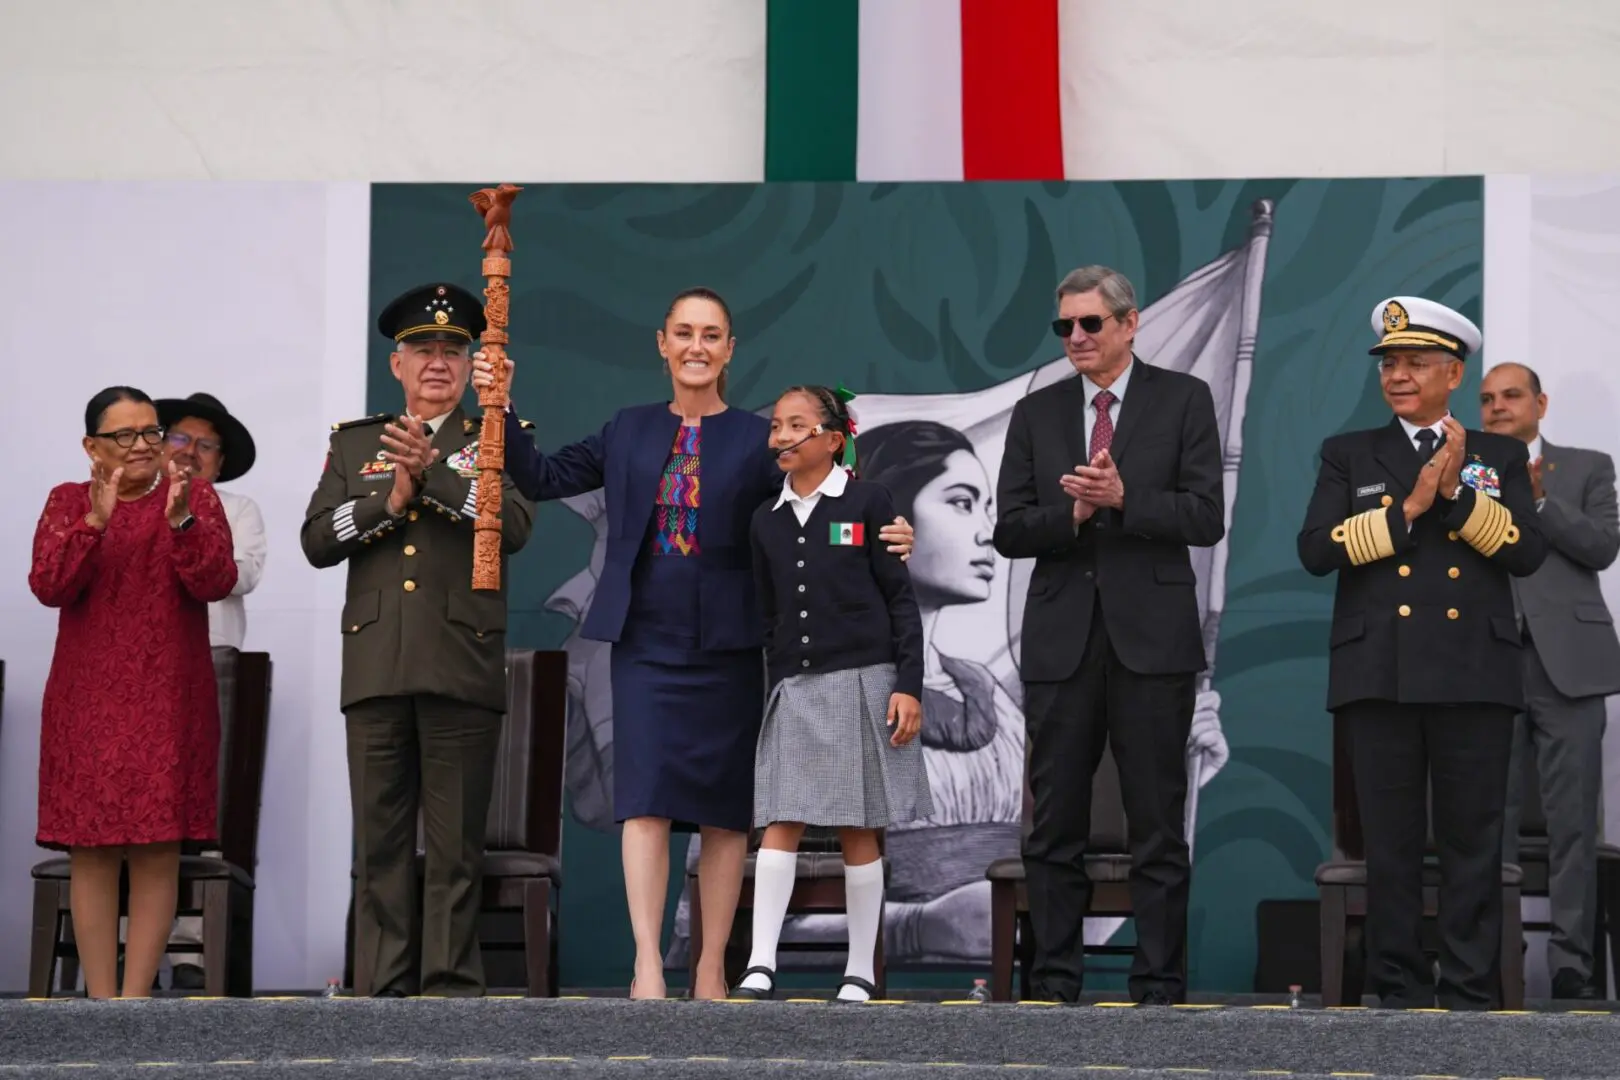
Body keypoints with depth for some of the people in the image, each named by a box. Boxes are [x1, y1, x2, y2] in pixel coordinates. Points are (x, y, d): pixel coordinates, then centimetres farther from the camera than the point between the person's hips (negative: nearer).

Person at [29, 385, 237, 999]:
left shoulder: (196, 497, 6)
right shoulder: (68, 502, 9)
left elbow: (217, 584, -7)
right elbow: (48, 586, -6)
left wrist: (181, 520, -21)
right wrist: (95, 521, -18)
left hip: (170, 701, -1)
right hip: (88, 701, 1)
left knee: (158, 849, -5)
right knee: (91, 850, -3)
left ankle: (135, 996, -4)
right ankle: (99, 998, -1)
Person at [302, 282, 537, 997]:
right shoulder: (353, 443, 17)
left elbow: (514, 525, -7)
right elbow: (316, 540, 7)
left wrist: (433, 473, -16)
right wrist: (391, 501, -7)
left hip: (462, 669, -2)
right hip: (375, 667, 2)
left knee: (456, 843, -2)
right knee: (379, 839, 2)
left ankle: (451, 986, 3)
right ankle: (387, 988, 6)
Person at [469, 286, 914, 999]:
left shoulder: (756, 440, 3)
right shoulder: (629, 432, 11)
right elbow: (544, 478, 11)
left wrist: (885, 539, -20)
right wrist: (502, 410, 1)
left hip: (725, 645, -1)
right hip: (646, 641, 1)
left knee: (724, 811, 3)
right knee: (646, 799, -10)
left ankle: (711, 969, 10)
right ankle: (648, 964, -14)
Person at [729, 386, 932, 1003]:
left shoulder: (868, 503, -1)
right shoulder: (766, 521, 11)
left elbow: (901, 600, -1)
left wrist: (908, 686, -8)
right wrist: (776, 686, 14)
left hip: (859, 681, -3)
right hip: (793, 688, 3)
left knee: (857, 830, 2)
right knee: (780, 824, -6)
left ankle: (860, 972, 8)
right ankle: (761, 966, -11)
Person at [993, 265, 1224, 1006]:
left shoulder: (1182, 400, 3)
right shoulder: (1036, 414, 11)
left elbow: (1206, 517, -6)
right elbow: (1009, 532, 5)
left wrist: (1122, 498, -18)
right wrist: (1074, 512, -12)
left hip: (1152, 639, -3)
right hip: (1061, 641, 3)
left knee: (1158, 828, 0)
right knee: (1055, 828, 5)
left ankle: (1159, 988, 4)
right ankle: (1054, 985, 11)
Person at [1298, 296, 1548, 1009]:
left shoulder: (1501, 457, 13)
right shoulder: (1349, 455, 13)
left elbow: (1527, 552, 0)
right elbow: (1316, 550, -1)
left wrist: (1459, 493, -10)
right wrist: (1407, 509, -8)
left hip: (1475, 676, 0)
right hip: (1380, 675, 0)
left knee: (1472, 844, -1)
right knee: (1391, 844, 1)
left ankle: (1472, 996, 4)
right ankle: (1401, 993, 7)